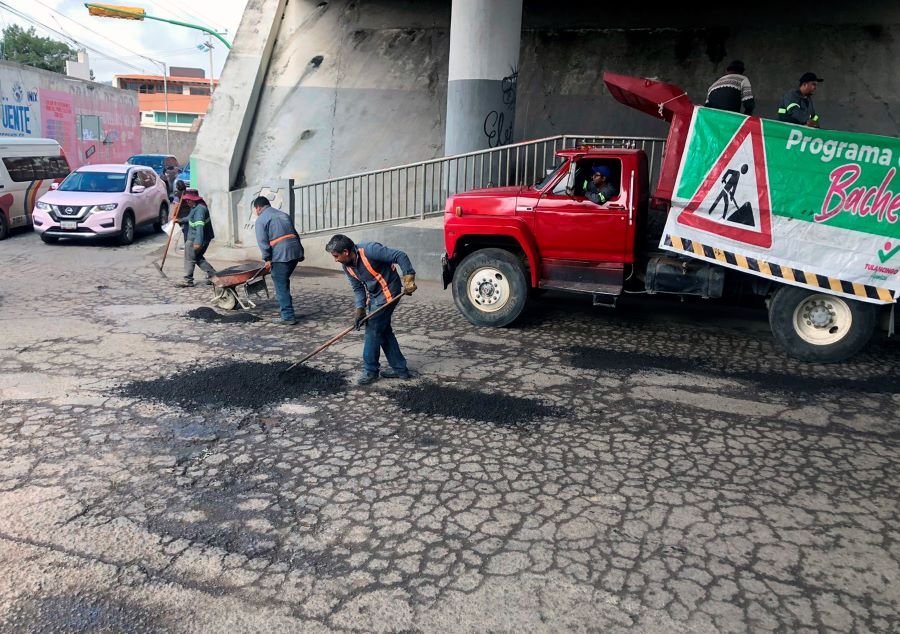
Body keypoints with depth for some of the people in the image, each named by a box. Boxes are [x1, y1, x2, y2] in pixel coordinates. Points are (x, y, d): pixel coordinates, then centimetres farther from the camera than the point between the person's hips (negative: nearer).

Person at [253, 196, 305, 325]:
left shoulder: (261, 219, 4)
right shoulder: (283, 214, 25)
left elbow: (262, 241, -8)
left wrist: (267, 259, -8)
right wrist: (301, 253, 20)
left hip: (280, 255, -7)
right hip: (295, 251, 7)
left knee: (281, 286, -1)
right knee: (284, 282, 21)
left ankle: (288, 316, -2)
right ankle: (287, 309, 25)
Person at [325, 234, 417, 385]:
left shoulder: (369, 250, -27)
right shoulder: (347, 266, -3)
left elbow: (400, 256, -24)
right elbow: (358, 288, 4)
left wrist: (409, 279, -28)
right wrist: (360, 309, -10)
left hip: (388, 292, -8)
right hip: (374, 294, 8)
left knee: (373, 329, -8)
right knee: (383, 329, 12)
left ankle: (370, 371, 3)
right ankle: (399, 368, 22)